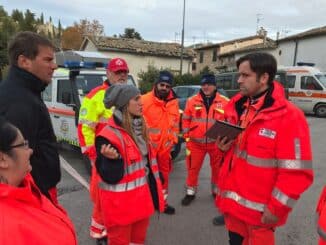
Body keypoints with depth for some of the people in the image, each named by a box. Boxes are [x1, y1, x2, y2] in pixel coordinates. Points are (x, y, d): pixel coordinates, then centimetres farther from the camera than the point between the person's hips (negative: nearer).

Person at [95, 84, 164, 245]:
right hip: (121, 203, -7)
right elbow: (110, 177, -19)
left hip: (143, 197, 8)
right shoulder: (109, 135, -21)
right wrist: (113, 159, -38)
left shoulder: (139, 128, 4)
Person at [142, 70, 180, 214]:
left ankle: (162, 202, 38)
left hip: (165, 147, 5)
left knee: (164, 175, 19)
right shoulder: (145, 100, -14)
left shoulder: (174, 102, 3)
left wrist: (173, 140, 9)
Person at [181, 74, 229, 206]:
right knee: (193, 168, 9)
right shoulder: (192, 101, 0)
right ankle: (190, 192, 28)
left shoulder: (225, 102, -4)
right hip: (196, 142, 0)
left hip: (217, 142, 0)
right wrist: (187, 136, 3)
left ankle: (217, 190, 39)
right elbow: (186, 119, 7)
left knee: (218, 168, 16)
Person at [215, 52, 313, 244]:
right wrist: (224, 145, -3)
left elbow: (297, 172, -18)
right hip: (232, 200, 6)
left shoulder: (289, 116, -18)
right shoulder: (237, 107, 4)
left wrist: (276, 208, -15)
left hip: (259, 209, -6)